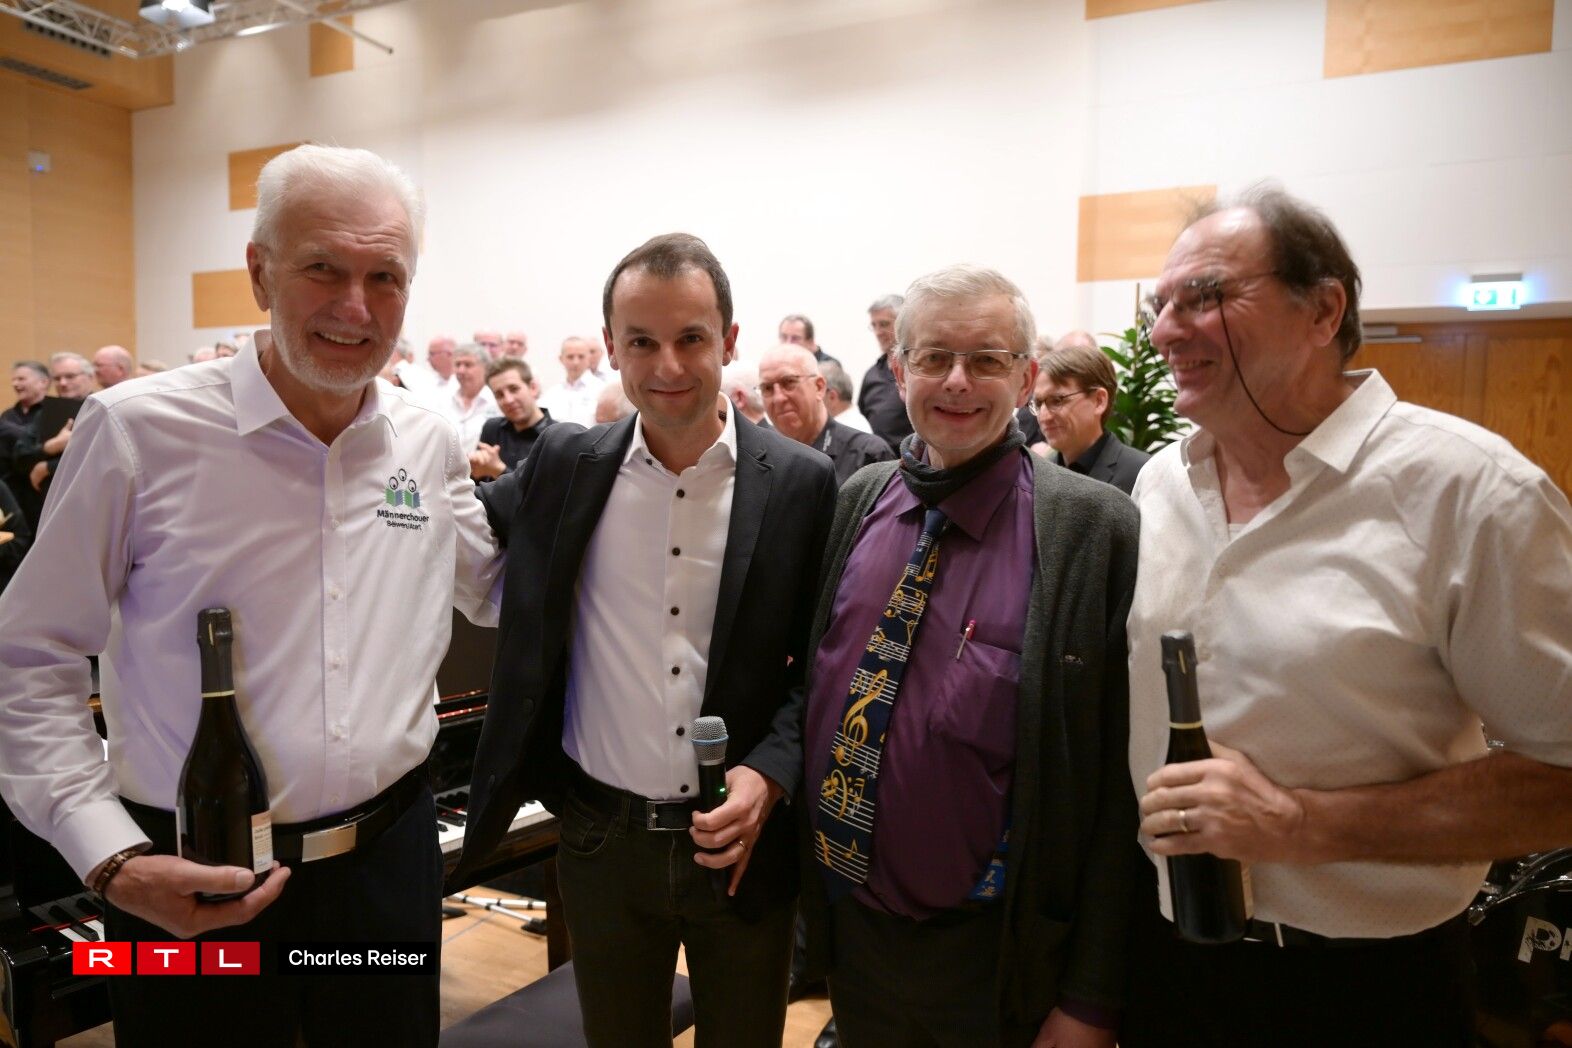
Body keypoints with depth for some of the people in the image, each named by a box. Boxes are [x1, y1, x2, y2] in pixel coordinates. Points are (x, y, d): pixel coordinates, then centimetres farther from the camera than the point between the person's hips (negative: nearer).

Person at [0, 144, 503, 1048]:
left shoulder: (430, 445, 0)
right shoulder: (137, 430, -11)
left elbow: (497, 592, 15)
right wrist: (112, 859, -13)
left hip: (390, 859, 3)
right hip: (190, 887, -3)